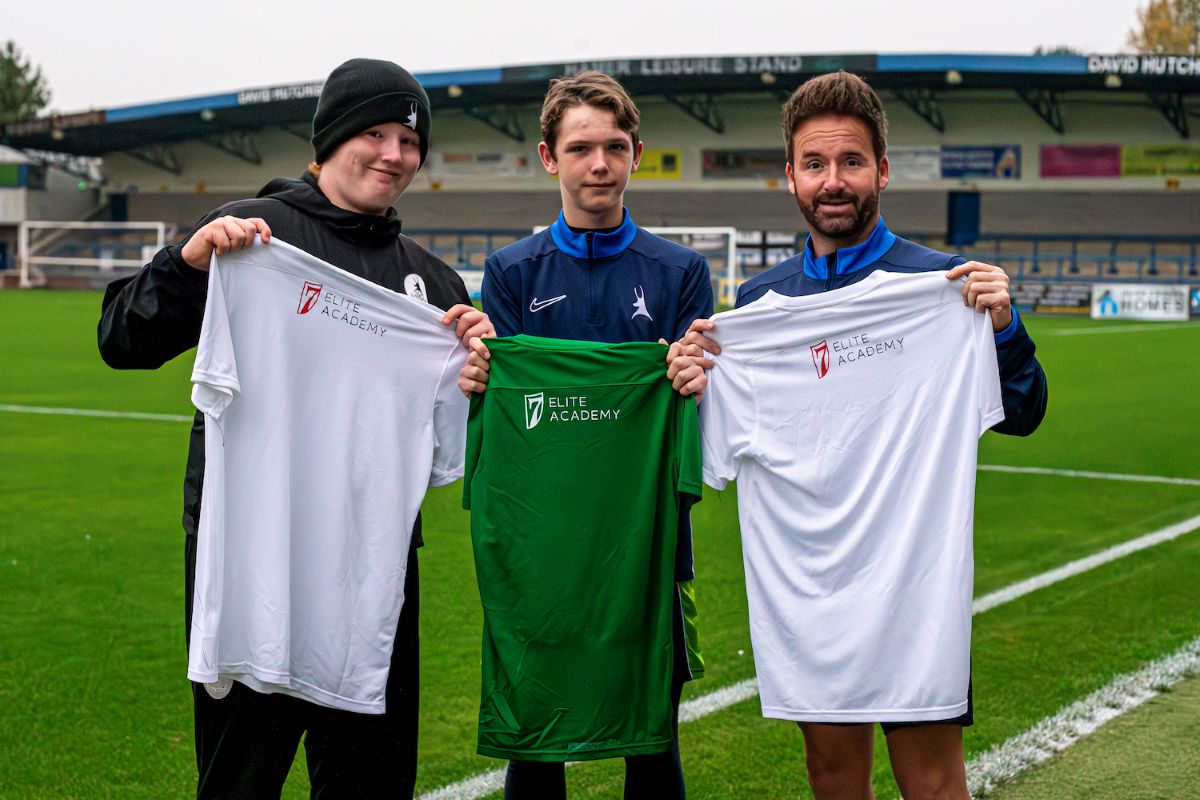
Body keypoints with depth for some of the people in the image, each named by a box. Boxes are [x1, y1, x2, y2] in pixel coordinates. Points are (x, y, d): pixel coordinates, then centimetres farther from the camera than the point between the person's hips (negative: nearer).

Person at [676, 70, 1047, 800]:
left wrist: (1003, 329, -21)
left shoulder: (940, 282, -3)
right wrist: (699, 386, -7)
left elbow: (1020, 417, -4)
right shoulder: (761, 298, 7)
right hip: (803, 571, 4)